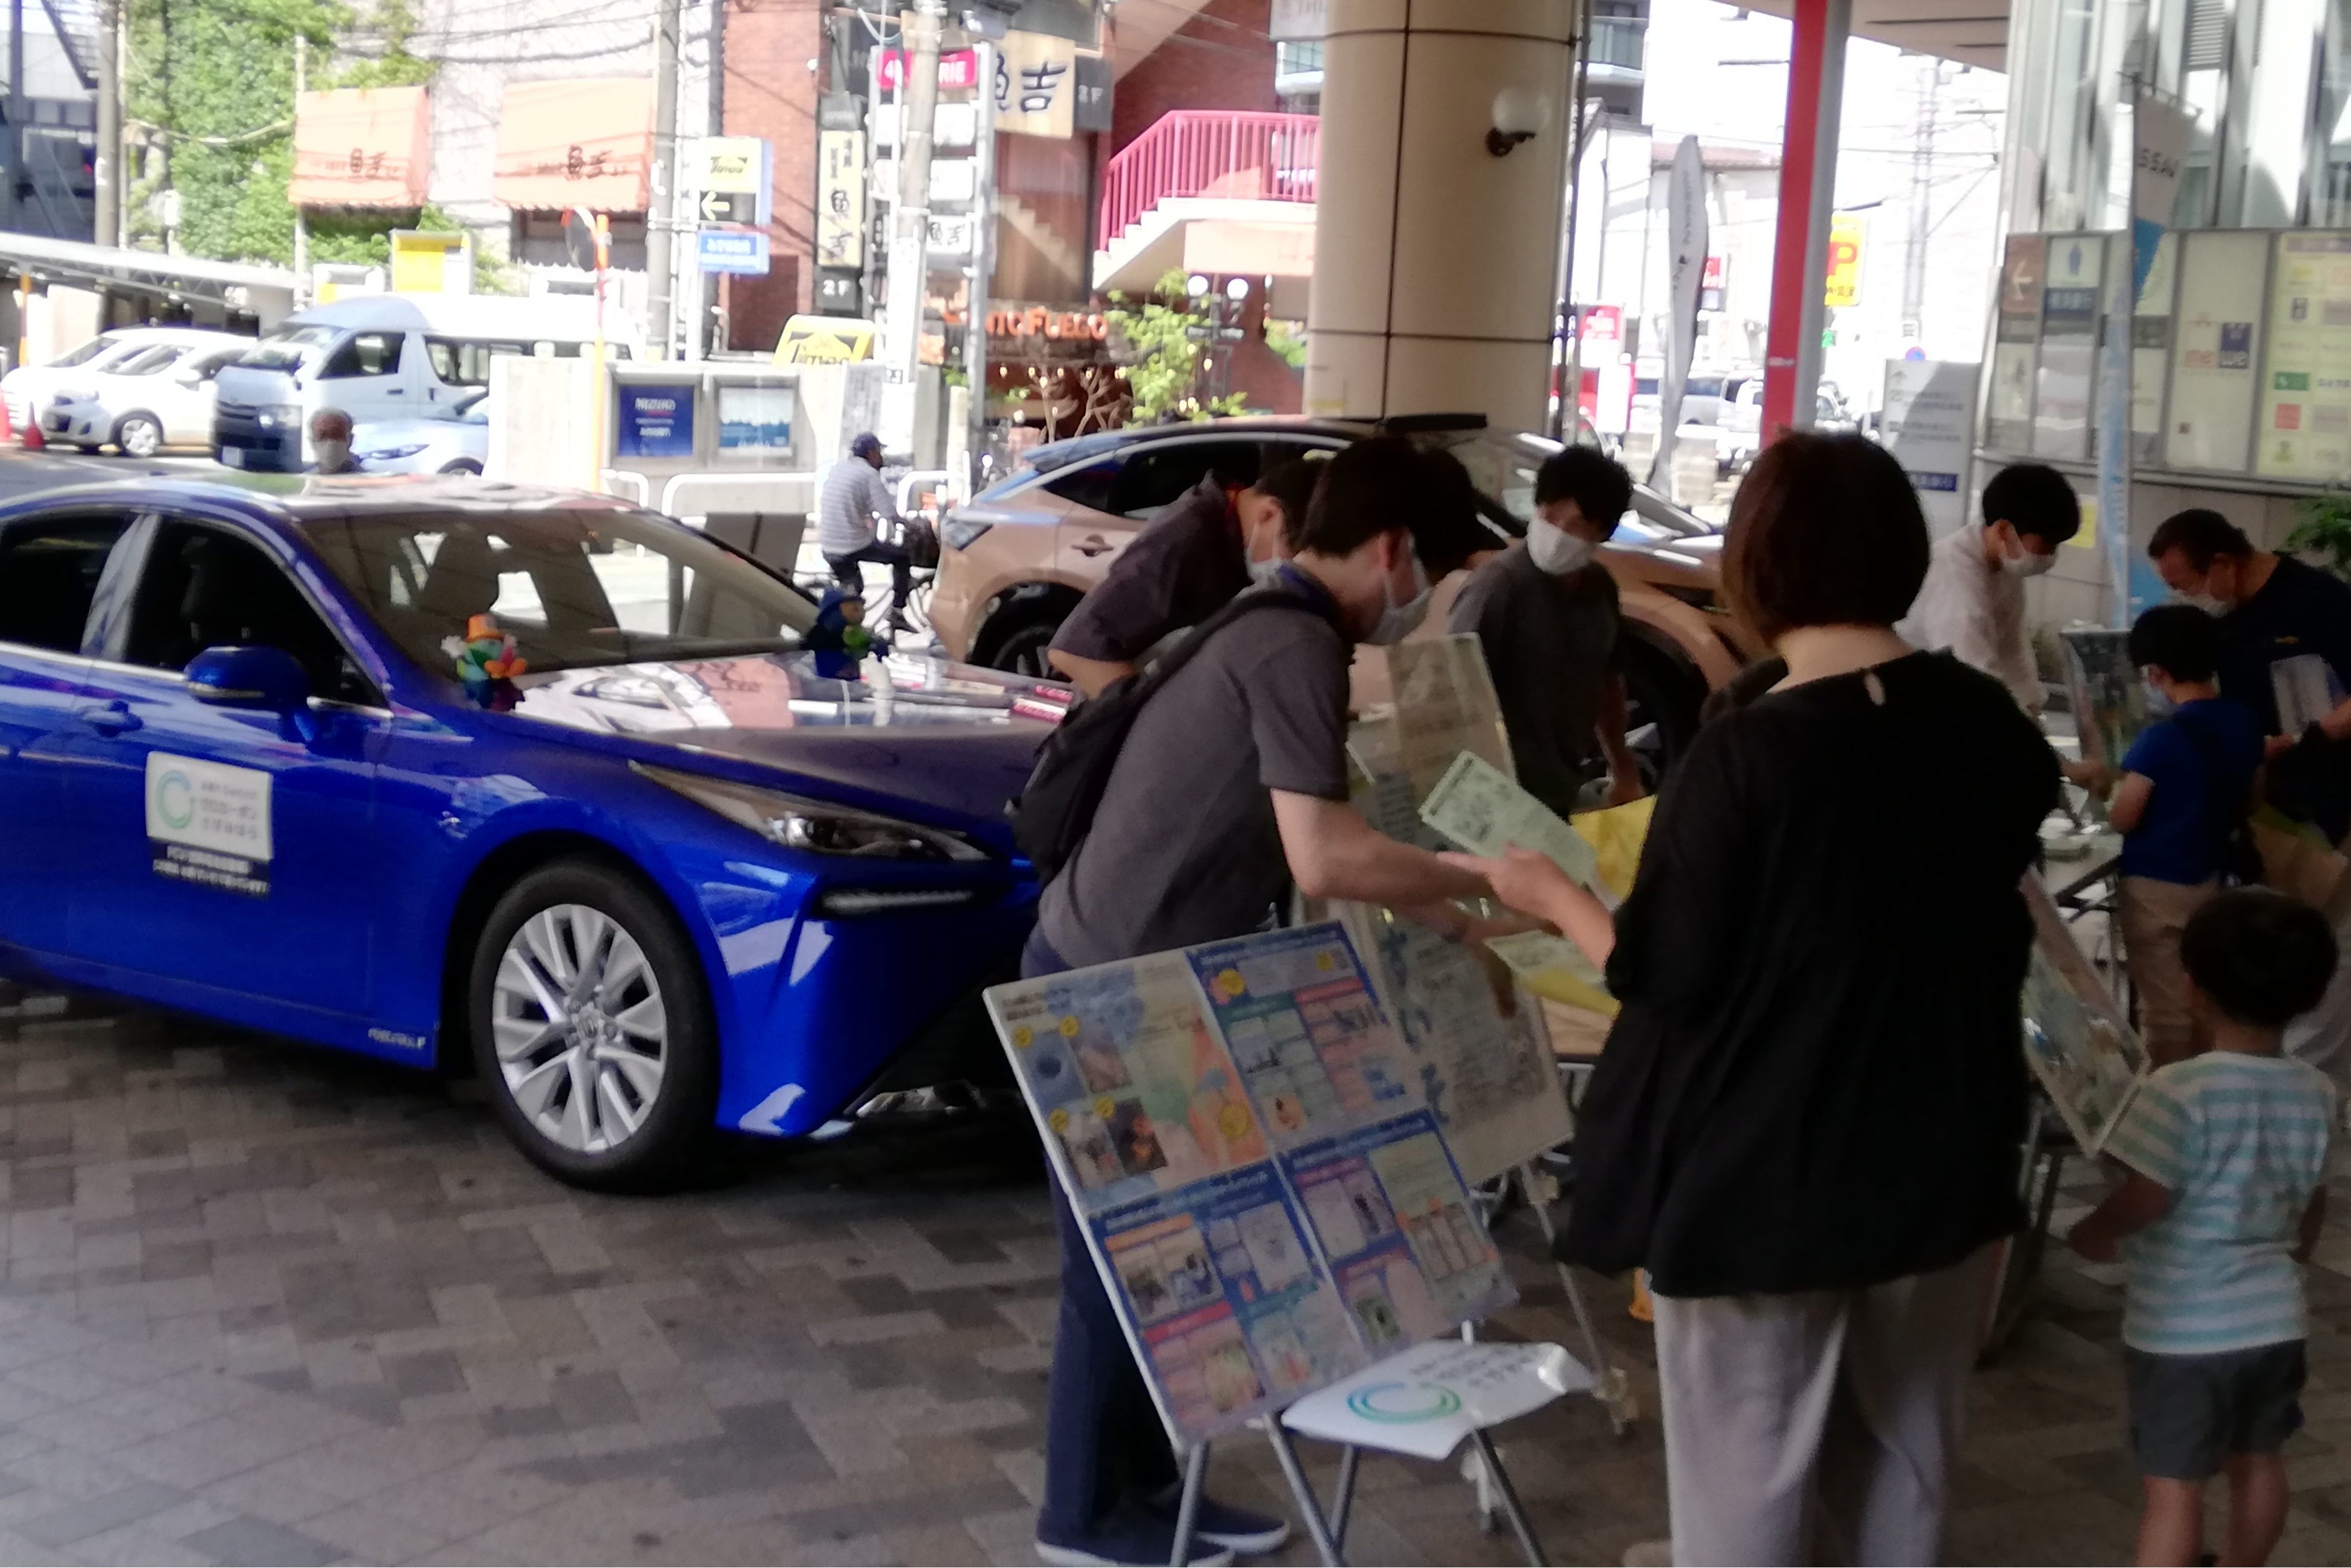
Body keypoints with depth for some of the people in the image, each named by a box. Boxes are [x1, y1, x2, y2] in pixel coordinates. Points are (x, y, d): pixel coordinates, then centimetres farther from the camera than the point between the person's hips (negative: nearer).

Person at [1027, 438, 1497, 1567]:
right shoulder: (1300, 646, -19)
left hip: (1118, 968, 10)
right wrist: (1475, 881, -12)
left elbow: (1303, 840, 18)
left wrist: (1439, 916, 17)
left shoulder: (1263, 625, 13)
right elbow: (1323, 861, -25)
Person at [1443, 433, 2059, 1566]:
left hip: (1767, 1176, -5)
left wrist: (1552, 895, 1)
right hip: (1942, 1157, 6)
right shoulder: (1993, 726, -4)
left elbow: (1664, 975, -15)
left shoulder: (1743, 756, -21)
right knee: (1902, 1462, 20)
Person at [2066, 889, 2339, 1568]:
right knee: (2259, 1462, 22)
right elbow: (2314, 1201, 11)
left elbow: (2139, 1202, -20)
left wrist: (2089, 1236, 0)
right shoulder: (2317, 1092, -2)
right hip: (2276, 1317, 6)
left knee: (2173, 1485, 0)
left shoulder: (2181, 1089, -23)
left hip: (2184, 1329, -6)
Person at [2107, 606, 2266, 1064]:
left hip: (2158, 888, -7)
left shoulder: (2160, 739, -22)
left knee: (2167, 1010, 3)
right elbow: (2249, 802, 11)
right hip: (2210, 879, 7)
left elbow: (2122, 819, -17)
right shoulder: (2245, 723, 0)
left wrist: (2117, 782, 2)